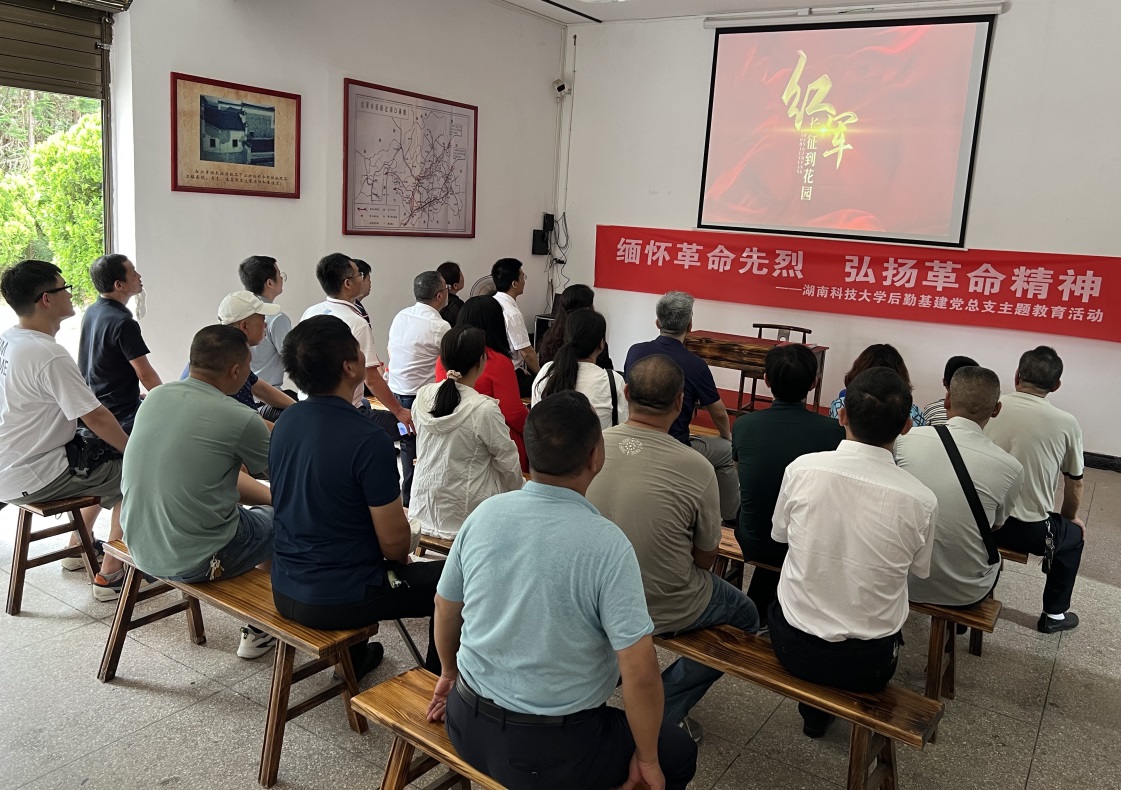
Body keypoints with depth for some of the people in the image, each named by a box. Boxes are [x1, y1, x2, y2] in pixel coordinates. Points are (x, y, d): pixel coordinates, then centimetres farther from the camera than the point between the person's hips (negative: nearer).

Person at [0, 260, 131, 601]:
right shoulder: (49, 355, -26)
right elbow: (96, 418, -23)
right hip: (33, 479, -10)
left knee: (104, 462, 26)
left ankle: (78, 548, 37)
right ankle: (109, 576, 2)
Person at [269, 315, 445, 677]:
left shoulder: (285, 422, -2)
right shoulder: (369, 440, -25)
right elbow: (394, 542, -20)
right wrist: (399, 555, 4)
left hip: (285, 589, 7)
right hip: (338, 601, -7)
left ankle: (355, 657, 47)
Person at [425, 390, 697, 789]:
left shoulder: (484, 513, -8)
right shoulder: (607, 543, -23)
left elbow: (446, 608, 6)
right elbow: (639, 671, -22)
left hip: (468, 726, 5)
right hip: (550, 754, -5)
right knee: (679, 753, 20)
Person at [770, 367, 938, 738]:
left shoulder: (802, 468, -17)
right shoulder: (921, 501, -18)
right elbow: (919, 571, 1)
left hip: (794, 648, 0)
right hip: (866, 665, 1)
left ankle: (814, 711, 35)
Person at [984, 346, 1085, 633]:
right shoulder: (1067, 424, -9)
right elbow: (1075, 485, 6)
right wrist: (1069, 518, 28)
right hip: (1030, 532, -2)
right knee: (1074, 535, 30)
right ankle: (1054, 614, 38)